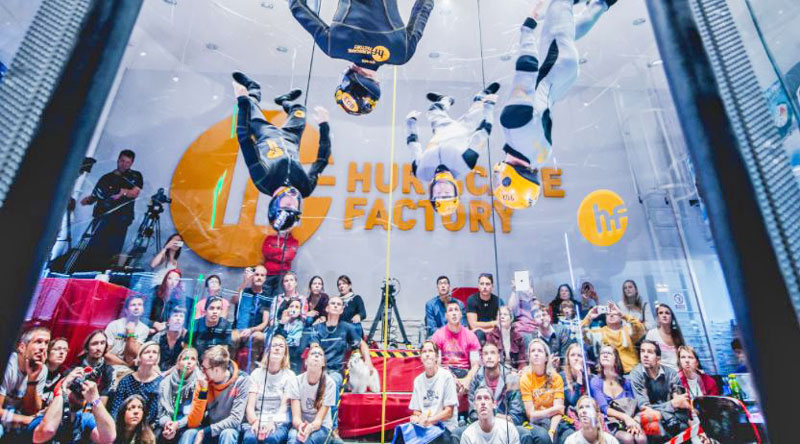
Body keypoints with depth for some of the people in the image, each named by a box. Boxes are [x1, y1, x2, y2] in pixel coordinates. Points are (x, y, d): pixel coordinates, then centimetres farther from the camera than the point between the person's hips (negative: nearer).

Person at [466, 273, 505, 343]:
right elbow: (473, 325, -12)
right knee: (479, 333, -34)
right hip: (476, 335, -2)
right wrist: (494, 323, -8)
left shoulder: (498, 301, -1)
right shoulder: (472, 300, -7)